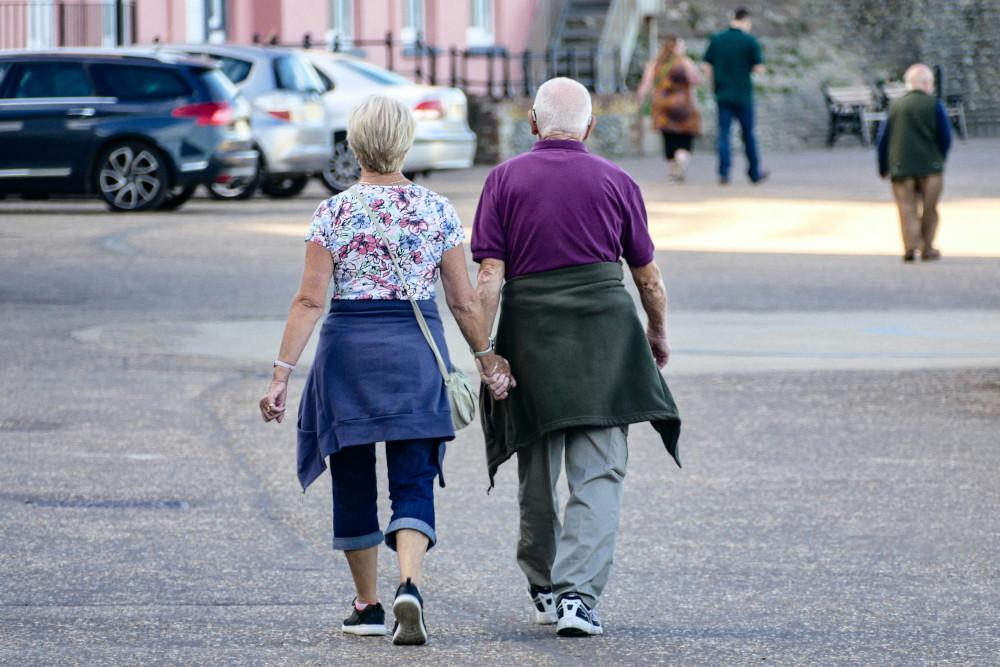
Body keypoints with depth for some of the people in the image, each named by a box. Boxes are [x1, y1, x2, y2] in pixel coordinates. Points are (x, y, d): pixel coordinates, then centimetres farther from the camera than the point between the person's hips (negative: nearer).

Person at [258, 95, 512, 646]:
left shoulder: (334, 212, -4)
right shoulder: (438, 211, 1)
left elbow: (310, 300, -9)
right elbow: (463, 301, 3)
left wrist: (282, 372, -7)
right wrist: (487, 358, 16)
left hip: (348, 349, -1)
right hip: (417, 351, 1)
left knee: (353, 482, 13)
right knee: (413, 484, 1)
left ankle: (368, 606, 19)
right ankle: (408, 585, -24)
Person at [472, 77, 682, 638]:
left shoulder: (505, 180, 3)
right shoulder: (616, 182, 5)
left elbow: (490, 276, -5)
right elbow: (649, 276, 12)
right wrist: (658, 334, 28)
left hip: (530, 335, 1)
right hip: (605, 334, -1)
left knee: (537, 472, 15)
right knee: (599, 475, -3)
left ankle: (544, 589, 30)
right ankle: (577, 594, -16)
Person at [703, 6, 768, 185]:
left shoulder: (716, 40, 3)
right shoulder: (750, 41, -7)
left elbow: (708, 67, 3)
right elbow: (759, 68, -8)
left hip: (722, 94, 2)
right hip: (743, 95, -2)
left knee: (723, 133, 1)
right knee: (748, 133, 10)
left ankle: (723, 173, -13)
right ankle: (754, 173, 19)